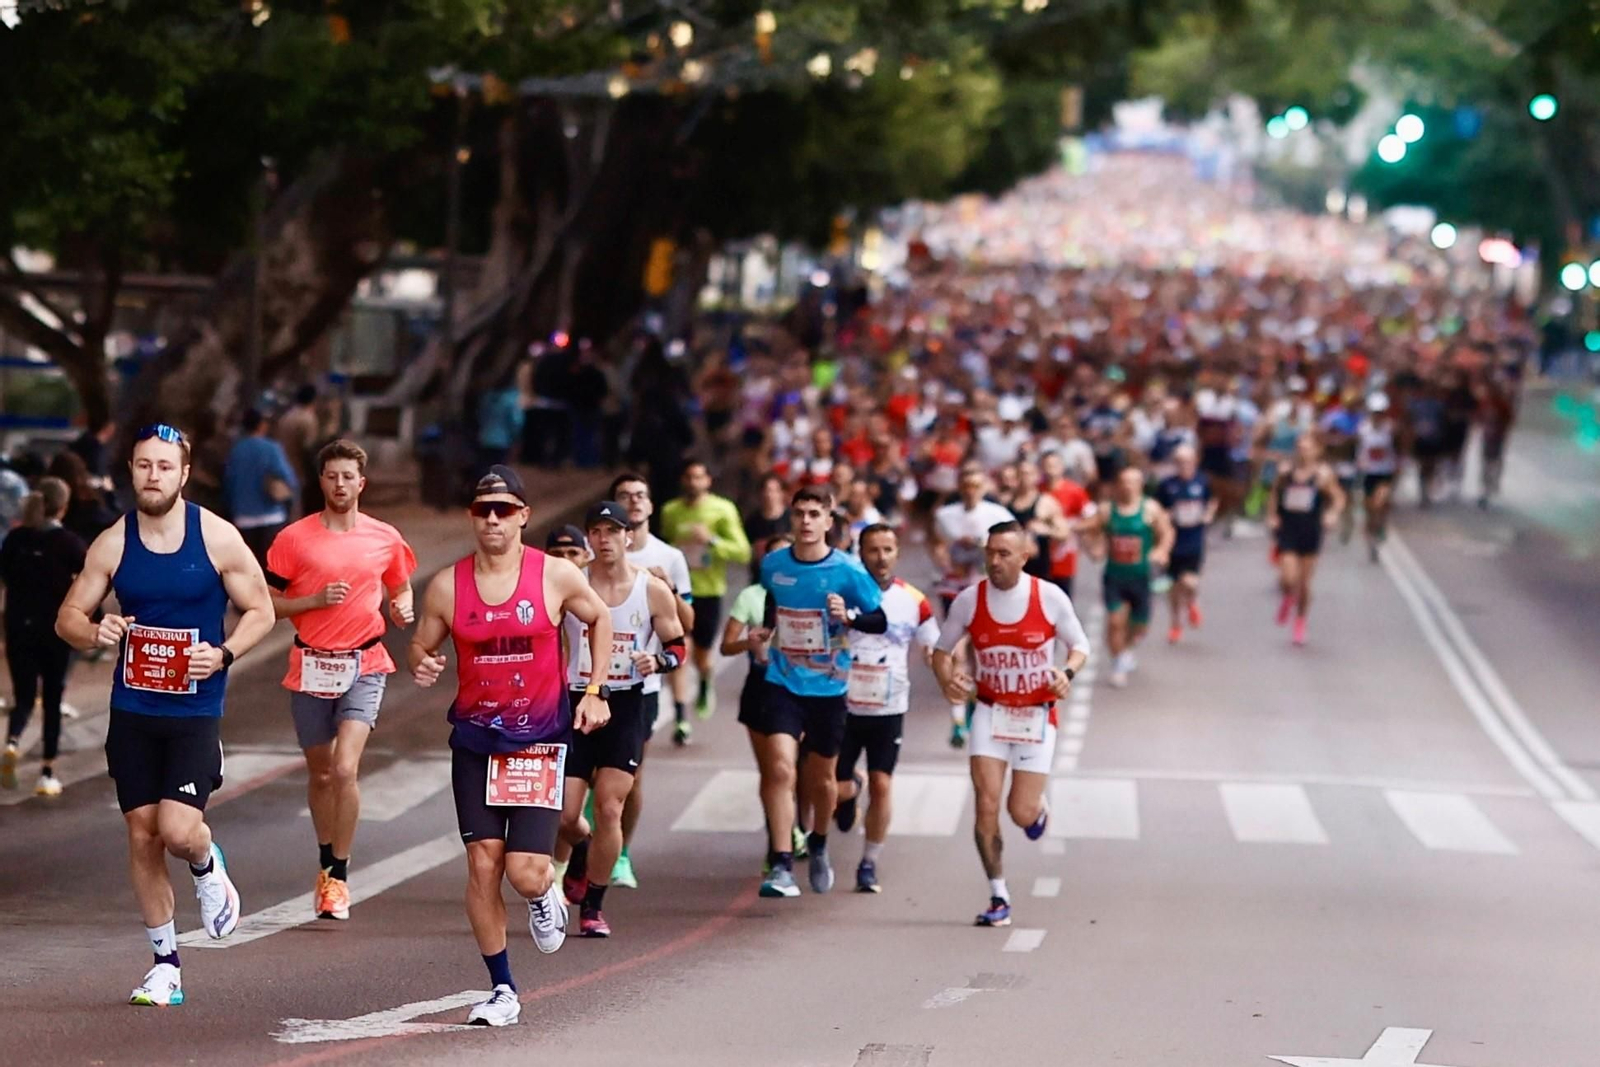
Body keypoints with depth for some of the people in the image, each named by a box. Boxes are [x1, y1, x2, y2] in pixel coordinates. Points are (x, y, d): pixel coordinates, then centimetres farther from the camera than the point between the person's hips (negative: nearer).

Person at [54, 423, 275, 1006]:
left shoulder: (218, 538, -6)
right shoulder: (112, 544, 0)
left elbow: (260, 611, 2)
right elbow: (68, 616, 7)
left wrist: (224, 654, -16)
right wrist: (94, 633, -16)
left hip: (195, 712, -3)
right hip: (132, 711, 3)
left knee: (178, 829, -17)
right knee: (142, 835, 5)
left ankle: (208, 869, 21)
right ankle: (165, 963, 17)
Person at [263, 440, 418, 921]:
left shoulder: (385, 539, 4)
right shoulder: (294, 538, -1)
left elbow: (400, 592, 19)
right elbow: (268, 602, 2)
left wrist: (402, 610, -4)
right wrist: (316, 600, -13)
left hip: (363, 667, -1)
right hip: (311, 666, 1)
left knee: (345, 769, -16)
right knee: (320, 773, 13)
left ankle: (339, 877, -8)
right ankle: (326, 863, 33)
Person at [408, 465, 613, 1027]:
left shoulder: (556, 576, -5)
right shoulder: (447, 586, -2)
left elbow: (599, 619, 12)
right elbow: (420, 647, 9)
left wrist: (594, 692, 5)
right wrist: (422, 665, -15)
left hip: (541, 737, -2)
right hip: (475, 738, 2)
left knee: (525, 872, -11)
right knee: (482, 865, -2)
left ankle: (545, 896, 28)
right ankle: (502, 990, 10)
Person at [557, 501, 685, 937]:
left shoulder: (653, 590, -2)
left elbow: (678, 646, 7)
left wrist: (657, 661, -14)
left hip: (625, 706, 0)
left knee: (609, 809, -7)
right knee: (563, 814, -3)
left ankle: (593, 905, 6)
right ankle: (582, 855, 34)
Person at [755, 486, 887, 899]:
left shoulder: (847, 570, -10)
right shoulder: (773, 565, 0)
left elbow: (880, 621, -7)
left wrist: (849, 616, -24)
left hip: (828, 687, -1)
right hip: (783, 682, 1)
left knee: (821, 778, 13)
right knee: (781, 768, -18)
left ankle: (818, 846, 42)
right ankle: (781, 866, -17)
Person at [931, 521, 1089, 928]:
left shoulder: (1050, 598, -11)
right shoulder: (969, 600, -7)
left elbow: (1080, 645, 2)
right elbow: (942, 649, 7)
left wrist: (1067, 673, -19)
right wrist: (948, 680, -14)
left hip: (1037, 715, -1)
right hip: (990, 711, 1)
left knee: (1021, 813, -3)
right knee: (986, 803, -11)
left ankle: (1039, 806, 37)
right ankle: (999, 898, 0)